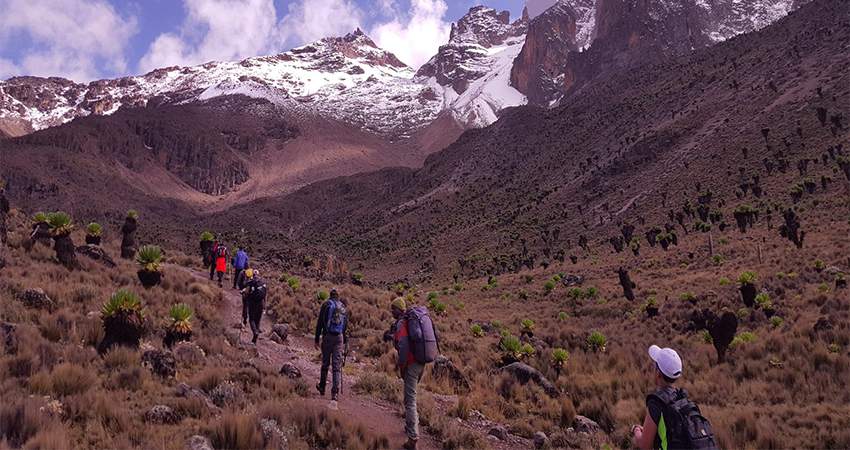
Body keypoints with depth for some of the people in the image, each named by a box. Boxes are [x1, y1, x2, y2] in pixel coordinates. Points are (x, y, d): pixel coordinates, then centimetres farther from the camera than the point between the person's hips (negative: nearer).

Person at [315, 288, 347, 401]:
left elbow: (320, 323, -2)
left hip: (328, 336, -2)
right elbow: (346, 325, 13)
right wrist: (345, 341, 19)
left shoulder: (326, 304, 1)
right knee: (337, 364, 0)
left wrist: (317, 339, 2)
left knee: (325, 362, 11)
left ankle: (322, 387, 24)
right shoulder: (343, 306, 11)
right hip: (339, 337, 2)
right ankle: (335, 391, -8)